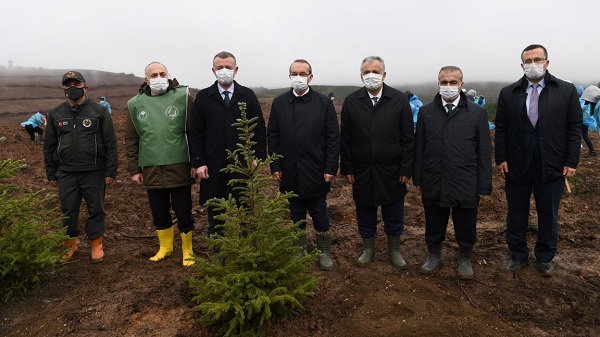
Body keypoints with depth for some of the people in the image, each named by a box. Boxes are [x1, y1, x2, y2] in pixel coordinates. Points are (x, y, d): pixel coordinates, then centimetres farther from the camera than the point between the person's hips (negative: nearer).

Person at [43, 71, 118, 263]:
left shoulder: (99, 112, -2)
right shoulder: (55, 114, 8)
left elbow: (110, 144, -3)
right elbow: (49, 147, 12)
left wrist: (110, 172, -7)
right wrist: (51, 174, 10)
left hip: (94, 173, -3)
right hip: (66, 174, 3)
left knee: (96, 210, 6)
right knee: (68, 211, 10)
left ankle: (96, 245, 22)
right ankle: (70, 244, 29)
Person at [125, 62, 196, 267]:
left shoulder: (182, 97, -4)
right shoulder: (136, 104, 5)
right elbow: (131, 140, 9)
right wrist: (134, 169, 6)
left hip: (179, 167, -3)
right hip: (151, 169, 3)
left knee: (183, 211, 6)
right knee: (159, 213, 15)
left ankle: (187, 250, 26)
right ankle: (165, 247, 36)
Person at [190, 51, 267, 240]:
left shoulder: (248, 95, 6)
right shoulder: (203, 97, 5)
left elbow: (259, 129, 5)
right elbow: (196, 133, 3)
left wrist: (258, 157, -3)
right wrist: (198, 162, -4)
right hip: (213, 165, 1)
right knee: (215, 211, 9)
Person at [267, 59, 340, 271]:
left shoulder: (324, 103, -2)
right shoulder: (279, 103, 4)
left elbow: (333, 138, -4)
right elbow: (273, 136, 4)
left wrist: (331, 168, -8)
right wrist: (275, 166, -1)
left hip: (316, 172, -2)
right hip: (289, 172, 2)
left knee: (319, 212, 10)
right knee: (295, 213, 13)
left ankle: (324, 251, 26)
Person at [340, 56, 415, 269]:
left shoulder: (399, 100, -2)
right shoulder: (351, 102, 0)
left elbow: (408, 138, -2)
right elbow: (345, 139, 2)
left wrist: (406, 169, -5)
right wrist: (347, 169, -1)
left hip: (392, 171, 0)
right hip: (362, 171, 1)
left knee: (394, 215, 12)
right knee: (365, 213, 14)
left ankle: (394, 250, 33)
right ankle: (368, 249, 34)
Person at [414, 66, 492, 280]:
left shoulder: (477, 113, -1)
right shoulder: (426, 112, 3)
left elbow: (484, 152, -1)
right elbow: (419, 148, 5)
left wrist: (484, 186, -2)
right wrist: (418, 179, 4)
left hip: (465, 184, -1)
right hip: (433, 183, 1)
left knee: (466, 228, 13)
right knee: (433, 226, 15)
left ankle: (465, 260, 35)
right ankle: (434, 256, 37)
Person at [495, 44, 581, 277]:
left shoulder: (567, 91, 0)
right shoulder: (508, 93, 2)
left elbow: (574, 128, 0)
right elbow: (501, 129, 2)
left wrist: (571, 161, -5)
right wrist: (501, 159, -3)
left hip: (552, 167, 0)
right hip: (516, 166, 1)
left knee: (548, 215, 12)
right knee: (516, 214, 10)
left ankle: (545, 258, 29)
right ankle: (518, 256, 27)